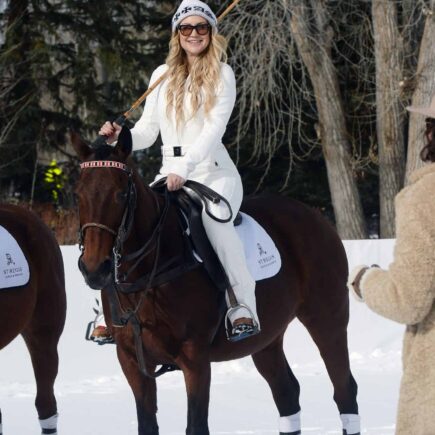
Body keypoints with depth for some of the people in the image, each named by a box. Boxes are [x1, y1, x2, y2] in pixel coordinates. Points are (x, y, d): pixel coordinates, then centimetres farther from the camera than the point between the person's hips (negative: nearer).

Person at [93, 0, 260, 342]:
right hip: (170, 173, 5)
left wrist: (184, 168, -27)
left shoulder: (222, 75, 1)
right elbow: (147, 131, 13)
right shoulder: (163, 76, 14)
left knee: (214, 218, -35)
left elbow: (214, 129, -13)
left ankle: (245, 311, -37)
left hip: (213, 170, -5)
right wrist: (119, 137, -10)